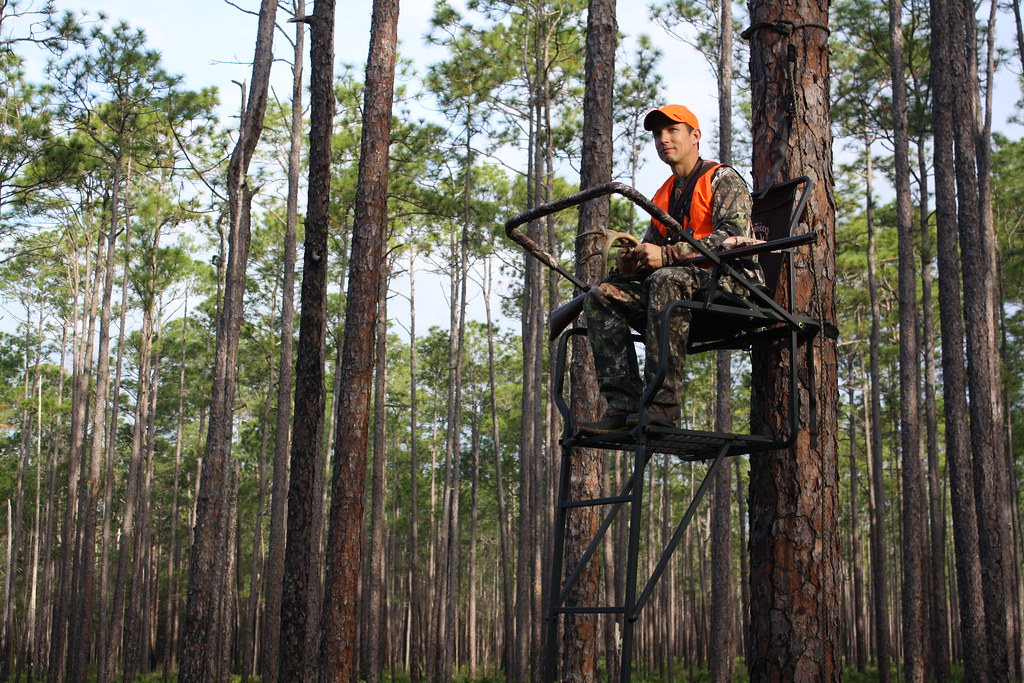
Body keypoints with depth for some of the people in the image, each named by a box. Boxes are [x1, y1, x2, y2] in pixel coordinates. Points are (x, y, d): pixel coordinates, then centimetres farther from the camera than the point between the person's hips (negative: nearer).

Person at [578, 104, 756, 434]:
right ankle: (624, 404, -26)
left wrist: (666, 255, -23)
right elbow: (651, 247, 19)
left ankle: (663, 404, -41)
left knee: (666, 280, -38)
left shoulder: (723, 179, 2)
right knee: (601, 296, -14)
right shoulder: (663, 195, 24)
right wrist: (631, 261, -8)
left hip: (729, 282, -7)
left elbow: (734, 236, -14)